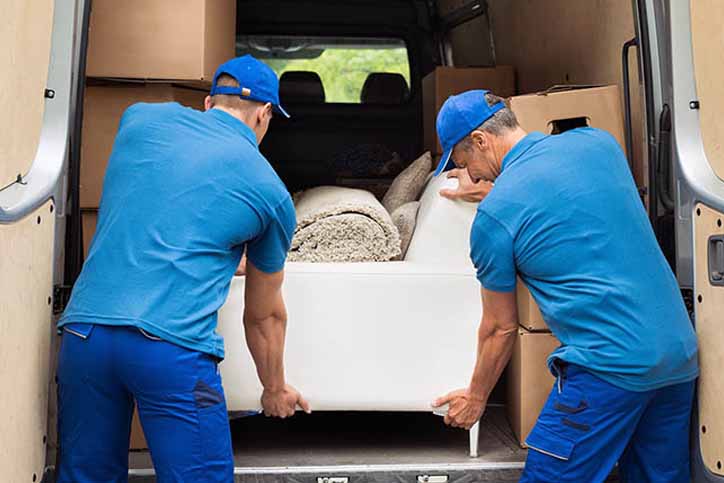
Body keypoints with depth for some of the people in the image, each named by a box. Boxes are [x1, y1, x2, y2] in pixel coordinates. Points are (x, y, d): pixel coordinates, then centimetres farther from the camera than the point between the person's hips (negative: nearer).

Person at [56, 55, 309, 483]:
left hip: (82, 331, 5)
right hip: (173, 347, -4)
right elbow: (264, 315, 17)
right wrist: (275, 391, 34)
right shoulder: (272, 194, 7)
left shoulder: (141, 118, 15)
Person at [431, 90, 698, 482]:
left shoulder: (494, 215, -9)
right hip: (681, 350, 8)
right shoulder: (598, 141, 6)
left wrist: (476, 397, 18)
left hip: (611, 365, -7)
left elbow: (501, 328, 2)